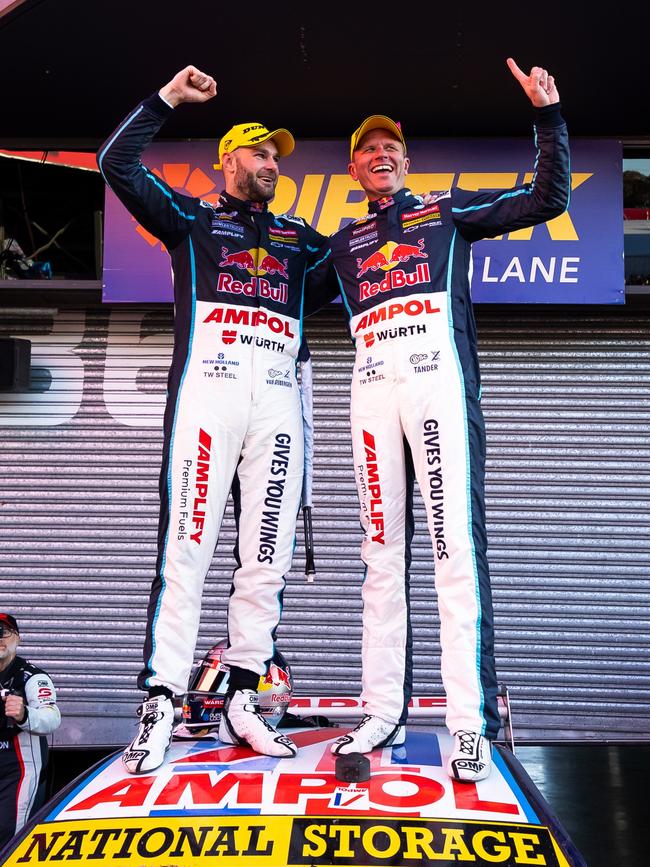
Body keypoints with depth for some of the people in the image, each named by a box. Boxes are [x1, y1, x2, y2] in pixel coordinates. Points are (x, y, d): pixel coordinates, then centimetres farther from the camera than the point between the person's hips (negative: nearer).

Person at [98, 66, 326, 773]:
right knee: (186, 549, -12)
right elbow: (116, 163, 7)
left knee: (266, 557, 0)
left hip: (277, 398, 4)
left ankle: (240, 703, 7)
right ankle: (159, 708, -9)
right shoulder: (190, 219, 17)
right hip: (207, 385, -4)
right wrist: (166, 98, 8)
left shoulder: (298, 237, 28)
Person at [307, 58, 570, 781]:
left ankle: (470, 723, -12)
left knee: (456, 544, -13)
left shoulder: (448, 210, 19)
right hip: (373, 391, 4)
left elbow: (547, 200, 14)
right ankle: (385, 712, 6)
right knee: (381, 552, 1)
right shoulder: (343, 245, 26)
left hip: (439, 380, -3)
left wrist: (547, 116, 6)